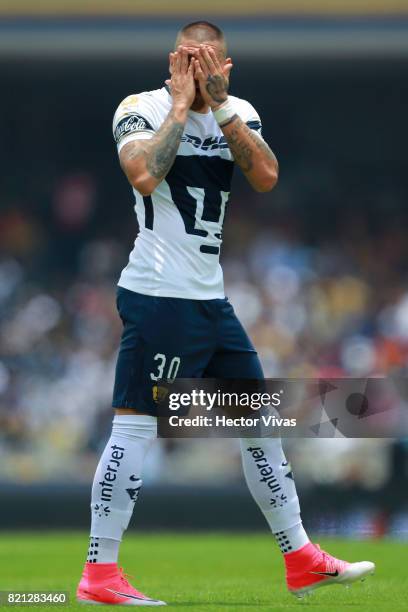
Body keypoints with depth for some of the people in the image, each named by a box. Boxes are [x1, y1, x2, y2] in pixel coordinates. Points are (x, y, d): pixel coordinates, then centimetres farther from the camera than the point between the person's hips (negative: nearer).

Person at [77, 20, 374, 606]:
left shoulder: (238, 113, 9)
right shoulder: (142, 109, -7)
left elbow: (266, 177, -7)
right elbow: (144, 176, -26)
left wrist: (218, 102, -11)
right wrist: (182, 103, -16)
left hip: (210, 298, 7)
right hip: (159, 296, -7)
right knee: (135, 425, -10)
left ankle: (301, 560, 21)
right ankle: (99, 574, -7)